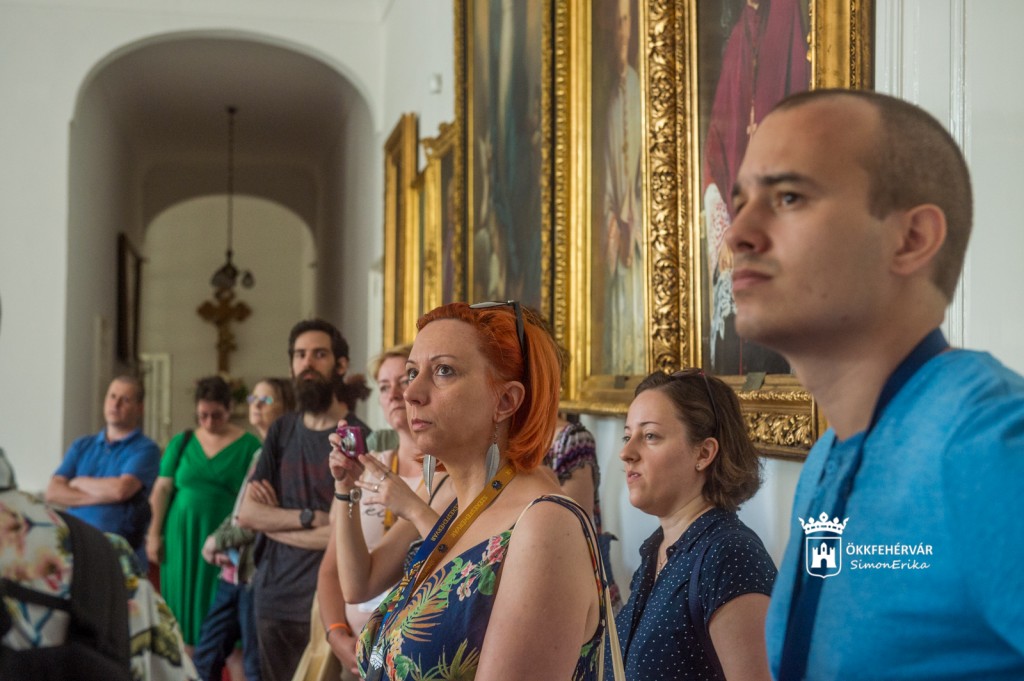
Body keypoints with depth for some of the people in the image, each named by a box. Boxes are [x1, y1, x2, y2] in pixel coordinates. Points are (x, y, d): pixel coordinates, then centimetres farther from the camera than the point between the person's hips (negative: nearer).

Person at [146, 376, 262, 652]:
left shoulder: (248, 445, 0)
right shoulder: (182, 442, 9)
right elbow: (162, 489, 8)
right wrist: (154, 534, 2)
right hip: (182, 539, 3)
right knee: (185, 602, 6)